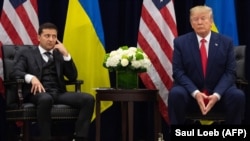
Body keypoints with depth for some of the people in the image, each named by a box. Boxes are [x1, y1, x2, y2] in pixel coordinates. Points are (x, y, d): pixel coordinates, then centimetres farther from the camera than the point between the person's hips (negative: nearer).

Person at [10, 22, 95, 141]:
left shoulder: (60, 55, 24)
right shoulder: (26, 54, 15)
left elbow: (73, 77, 13)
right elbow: (15, 73, -2)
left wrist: (66, 54, 3)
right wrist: (31, 78, -23)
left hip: (59, 93, 4)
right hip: (39, 93, -4)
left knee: (88, 98, -23)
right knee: (46, 98, -41)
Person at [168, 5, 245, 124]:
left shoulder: (226, 42, 4)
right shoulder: (180, 42, 2)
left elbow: (230, 72, -2)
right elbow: (178, 72, -4)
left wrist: (216, 94, -19)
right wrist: (195, 93, -20)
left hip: (218, 93, 1)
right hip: (190, 93, -1)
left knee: (238, 96, -28)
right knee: (176, 94, -33)